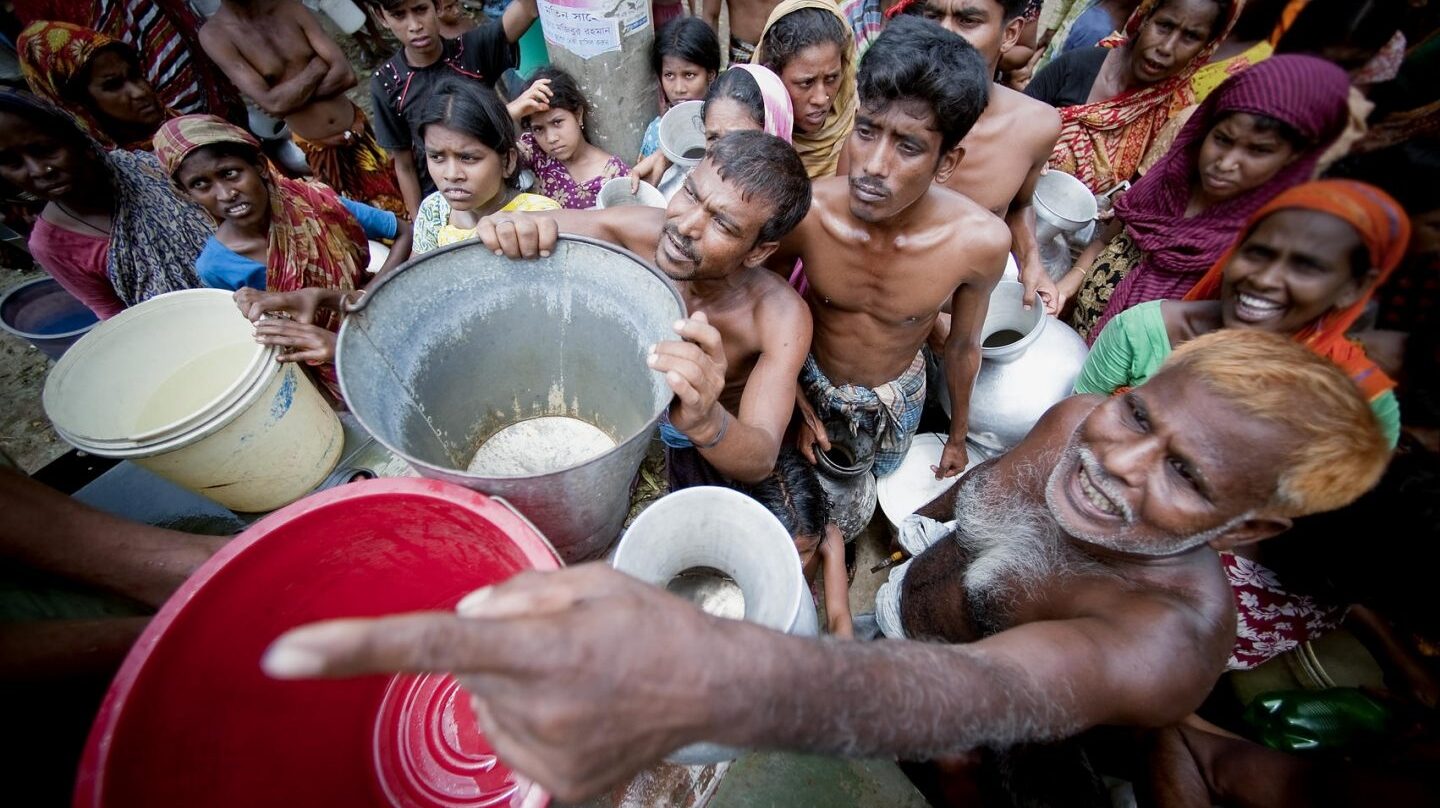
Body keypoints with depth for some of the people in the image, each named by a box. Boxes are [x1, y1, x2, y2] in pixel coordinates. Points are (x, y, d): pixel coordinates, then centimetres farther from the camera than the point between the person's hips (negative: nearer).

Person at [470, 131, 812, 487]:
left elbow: (761, 462, -38)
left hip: (709, 443, -1)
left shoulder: (781, 316, -32)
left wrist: (706, 422, -61)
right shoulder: (648, 229, -25)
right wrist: (510, 226, -41)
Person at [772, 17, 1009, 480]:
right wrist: (791, 402, -6)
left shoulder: (982, 241, -29)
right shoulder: (803, 213, -31)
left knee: (877, 479, 28)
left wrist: (958, 436, 6)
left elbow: (962, 346, -9)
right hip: (812, 383, 0)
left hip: (897, 397, 1)